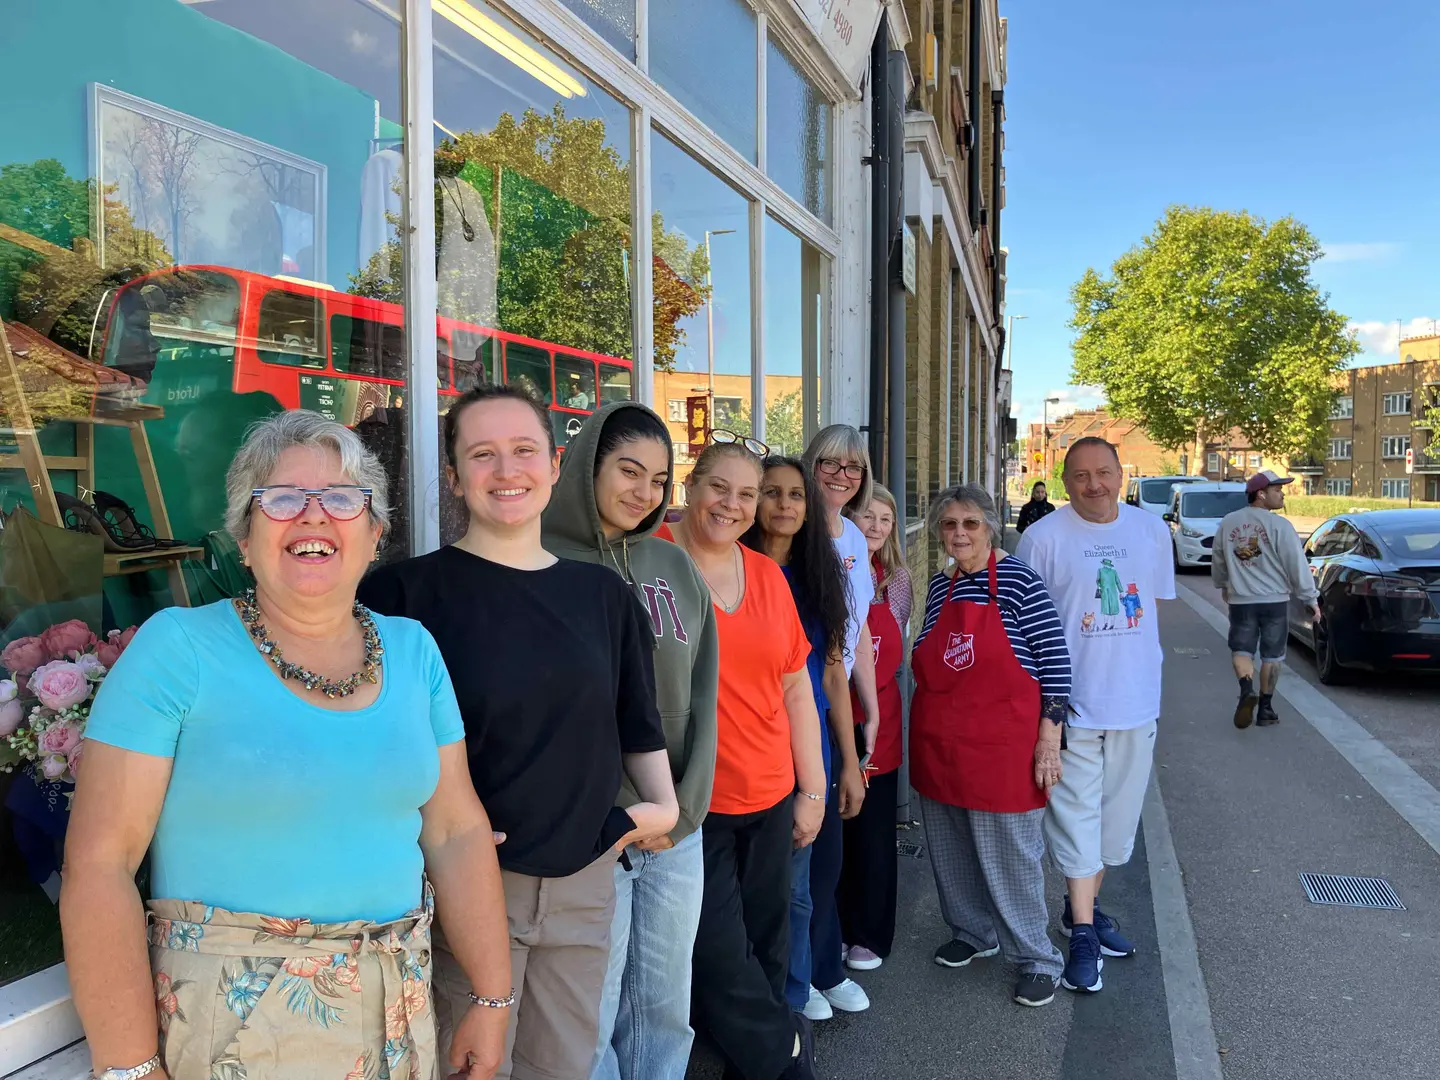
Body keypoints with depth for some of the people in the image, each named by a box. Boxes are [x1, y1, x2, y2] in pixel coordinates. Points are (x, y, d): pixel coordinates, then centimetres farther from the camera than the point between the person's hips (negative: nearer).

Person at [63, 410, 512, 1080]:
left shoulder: (414, 652, 2)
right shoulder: (177, 648, -11)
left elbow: (457, 830, 3)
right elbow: (100, 862, -13)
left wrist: (492, 999, 3)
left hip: (401, 1008, 5)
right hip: (232, 1022, -4)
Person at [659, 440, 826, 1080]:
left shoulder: (768, 575, 7)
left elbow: (796, 688, 12)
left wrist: (812, 789, 12)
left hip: (770, 799, 5)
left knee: (766, 946, 16)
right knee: (721, 956, 2)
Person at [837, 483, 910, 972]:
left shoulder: (896, 579, 5)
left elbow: (895, 651, 13)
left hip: (877, 717, 3)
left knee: (874, 834, 11)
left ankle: (870, 936, 27)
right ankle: (834, 929, 27)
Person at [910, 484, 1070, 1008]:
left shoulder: (1018, 581, -11)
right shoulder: (939, 587, 7)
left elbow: (1055, 661, -11)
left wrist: (1048, 738, -13)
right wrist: (926, 738, 15)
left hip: (1001, 748, -6)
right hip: (939, 748, 6)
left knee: (1010, 855, 5)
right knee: (952, 852, 18)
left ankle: (1037, 959, 23)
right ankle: (973, 933, 39)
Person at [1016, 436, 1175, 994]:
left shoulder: (1152, 530, 4)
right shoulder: (1043, 537, -9)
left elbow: (1156, 602, 15)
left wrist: (1123, 650, 4)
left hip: (1135, 702, 5)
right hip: (1072, 704, -4)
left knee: (1117, 816, 15)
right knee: (1076, 817, 0)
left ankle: (1082, 908, 34)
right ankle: (1083, 934, 10)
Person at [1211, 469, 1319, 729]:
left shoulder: (1228, 523, 2)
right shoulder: (1278, 525, -12)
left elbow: (1218, 562, 13)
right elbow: (1297, 565, -11)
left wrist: (1223, 586, 31)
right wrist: (1311, 599, -2)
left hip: (1240, 600, 2)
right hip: (1274, 600, -2)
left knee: (1241, 650, 8)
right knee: (1272, 655, 10)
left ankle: (1247, 690, -18)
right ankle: (1265, 707, 16)